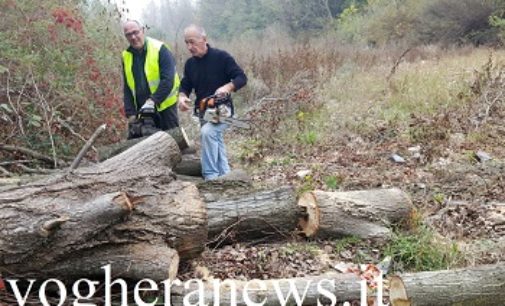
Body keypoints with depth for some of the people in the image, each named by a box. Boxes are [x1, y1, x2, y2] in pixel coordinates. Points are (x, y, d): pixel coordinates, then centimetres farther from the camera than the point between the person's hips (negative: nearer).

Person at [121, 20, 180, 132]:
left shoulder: (159, 49, -10)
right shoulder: (126, 56, 6)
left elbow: (168, 80, -16)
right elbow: (127, 88, 7)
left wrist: (153, 100, -24)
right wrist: (130, 113, -1)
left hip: (164, 106, -4)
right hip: (141, 109, 4)